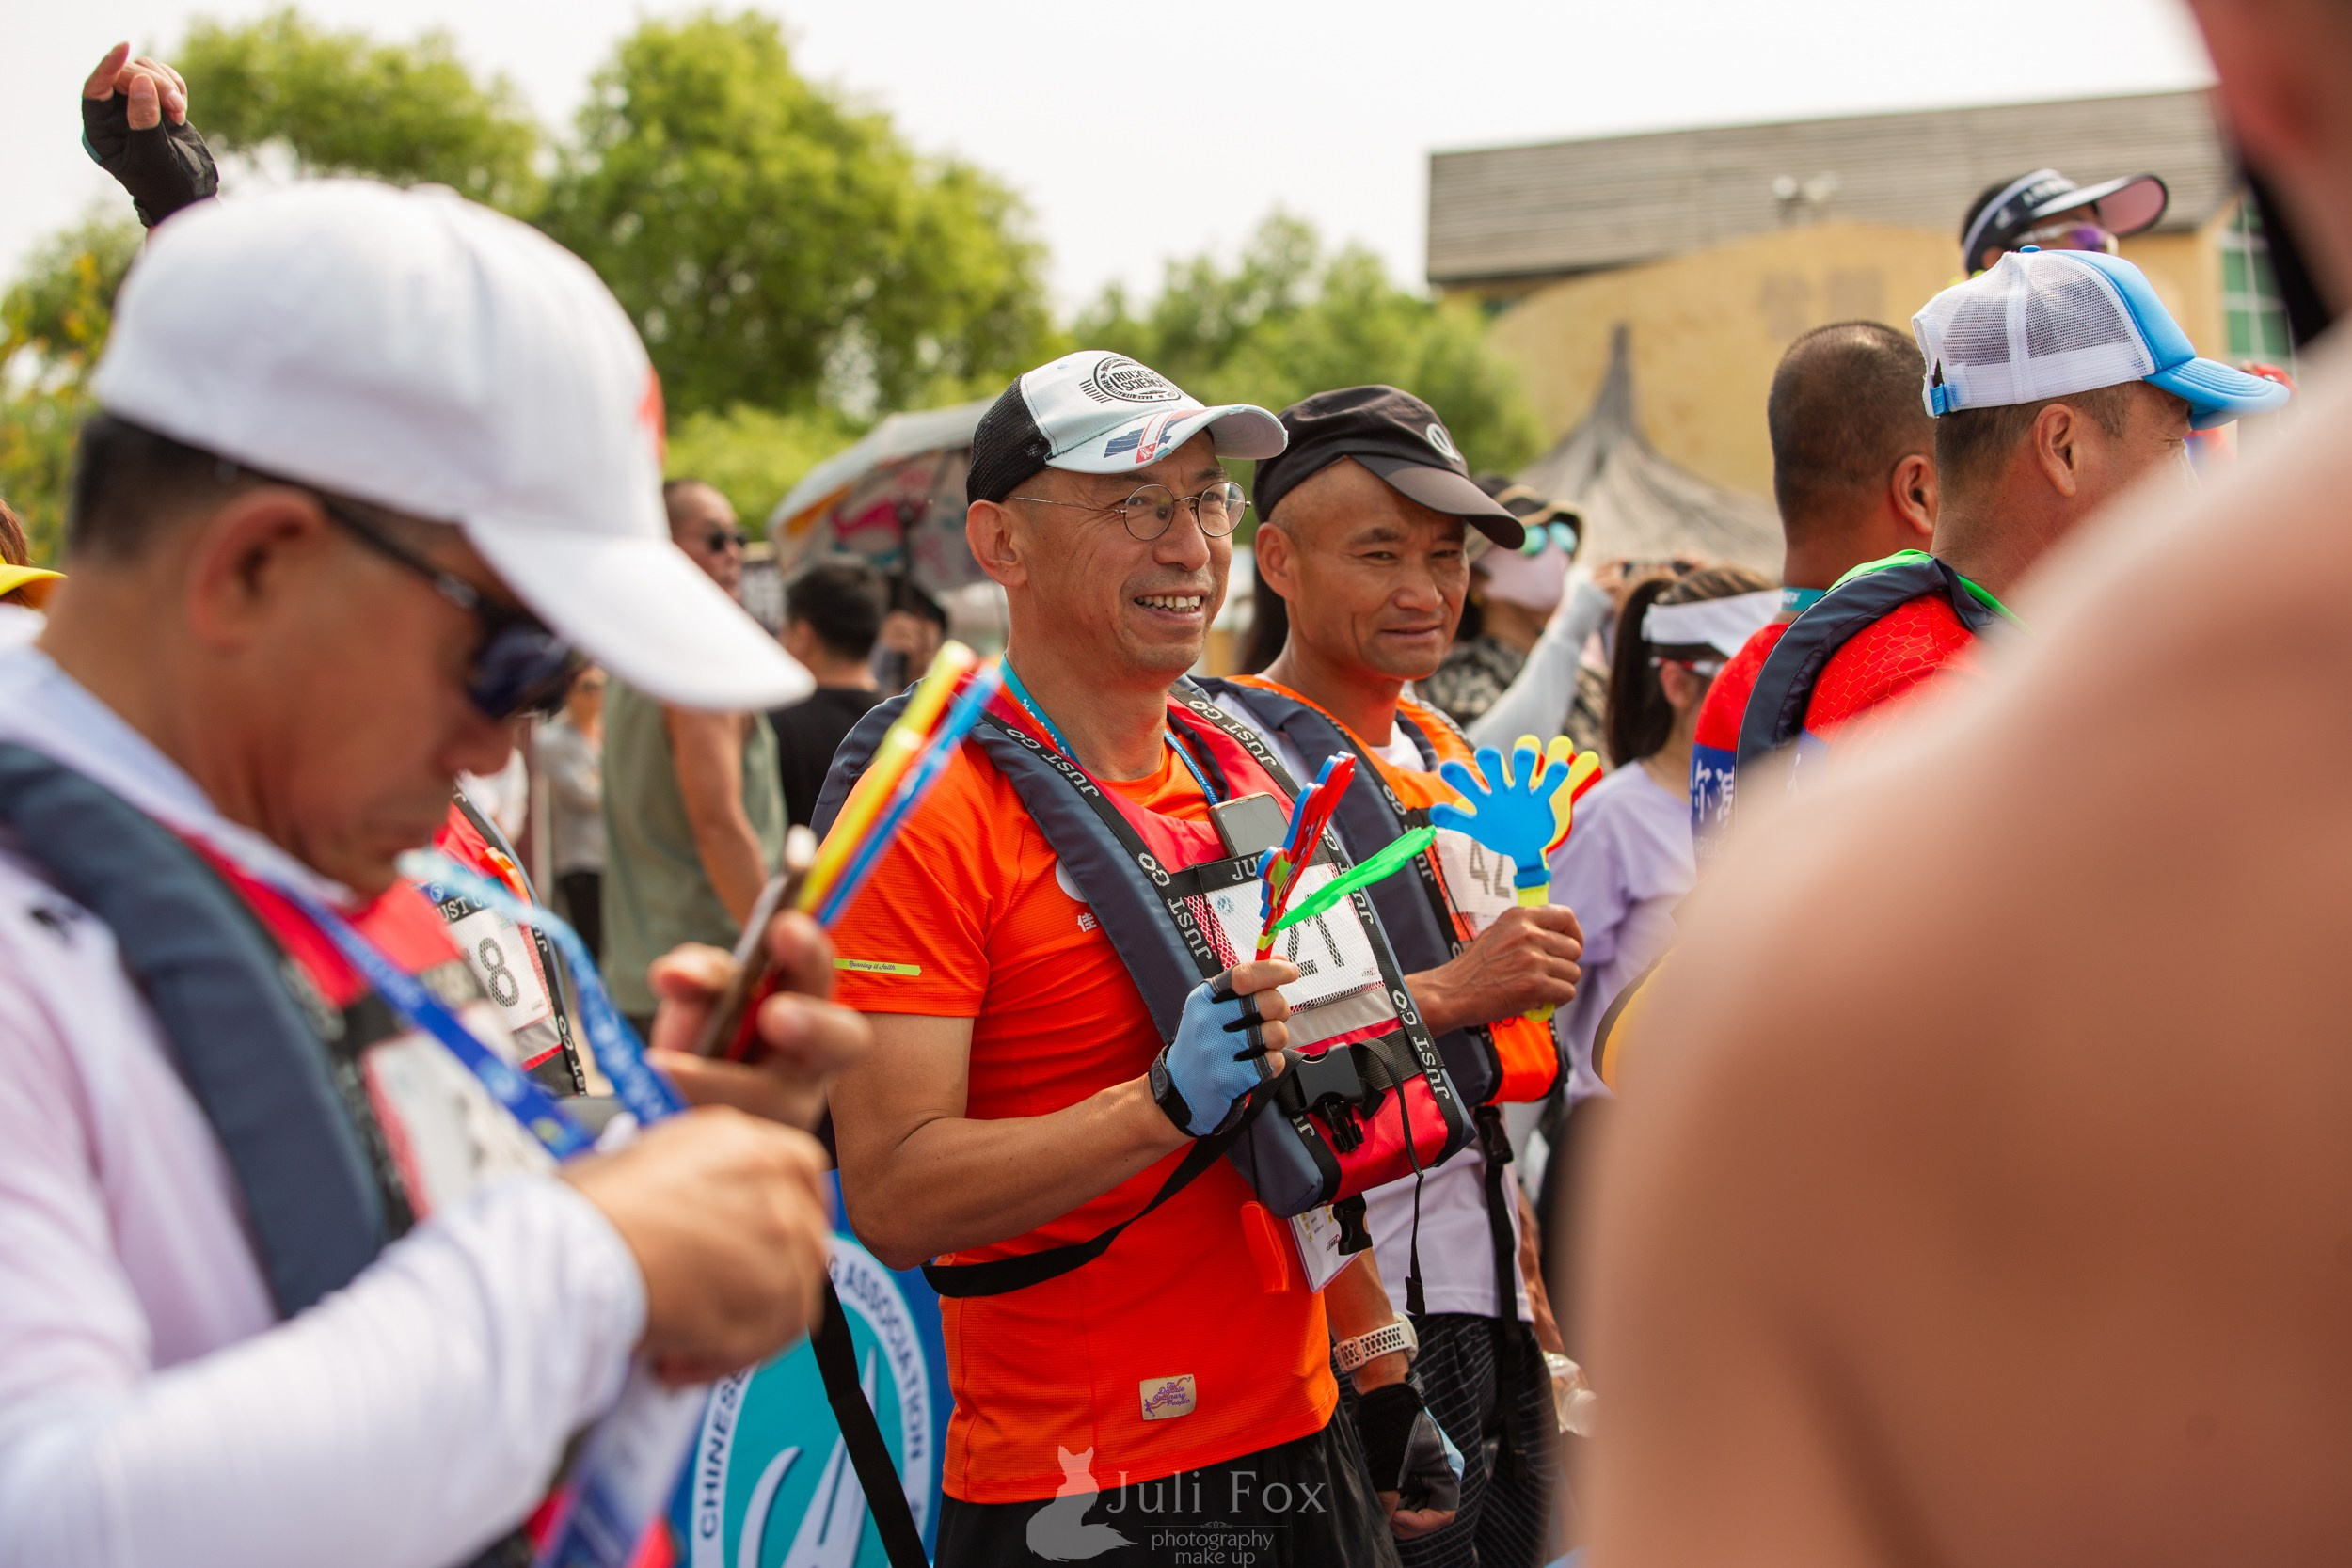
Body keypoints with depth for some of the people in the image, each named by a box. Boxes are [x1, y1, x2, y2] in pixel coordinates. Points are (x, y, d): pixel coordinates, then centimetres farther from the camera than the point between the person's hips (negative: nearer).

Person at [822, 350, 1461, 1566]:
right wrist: (1170, 1101, -28)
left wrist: (1383, 1369, 17)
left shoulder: (1243, 771, 10)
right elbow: (894, 1200, -20)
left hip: (1300, 1441, 7)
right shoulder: (932, 812, -13)